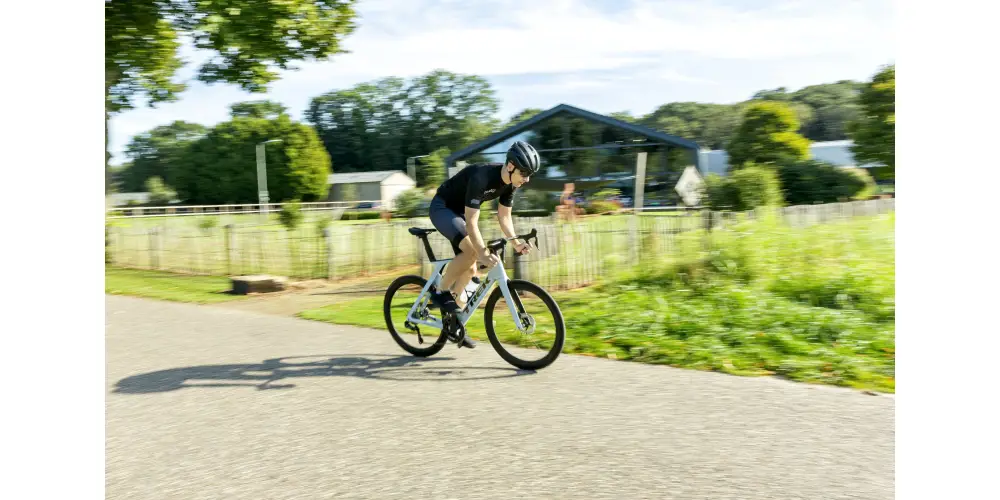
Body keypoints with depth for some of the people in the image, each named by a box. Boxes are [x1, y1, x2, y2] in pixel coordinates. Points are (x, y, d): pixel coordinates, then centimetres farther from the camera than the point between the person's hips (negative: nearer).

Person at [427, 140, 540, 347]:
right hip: (442, 208, -8)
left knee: (470, 269, 3)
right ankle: (440, 292, -10)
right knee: (471, 250, -31)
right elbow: (471, 222, -36)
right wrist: (483, 253, -45)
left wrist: (515, 242, -16)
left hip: (460, 212, 8)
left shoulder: (510, 182, -10)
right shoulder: (482, 177, -34)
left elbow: (504, 216, -1)